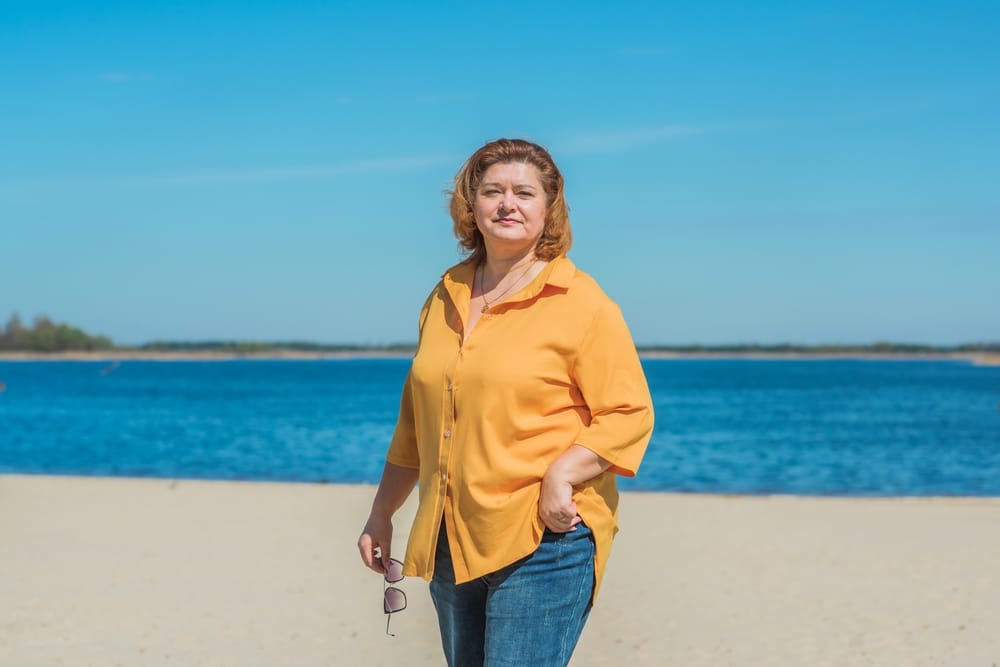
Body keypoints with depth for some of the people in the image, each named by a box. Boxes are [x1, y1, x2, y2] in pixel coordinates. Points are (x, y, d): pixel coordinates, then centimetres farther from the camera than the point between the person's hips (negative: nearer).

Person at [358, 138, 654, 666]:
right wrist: (381, 514, 21)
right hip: (451, 543, 6)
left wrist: (561, 475, -22)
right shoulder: (445, 298, 13)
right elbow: (415, 422, 21)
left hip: (544, 541, -6)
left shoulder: (582, 303, -5)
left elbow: (629, 415, -9)